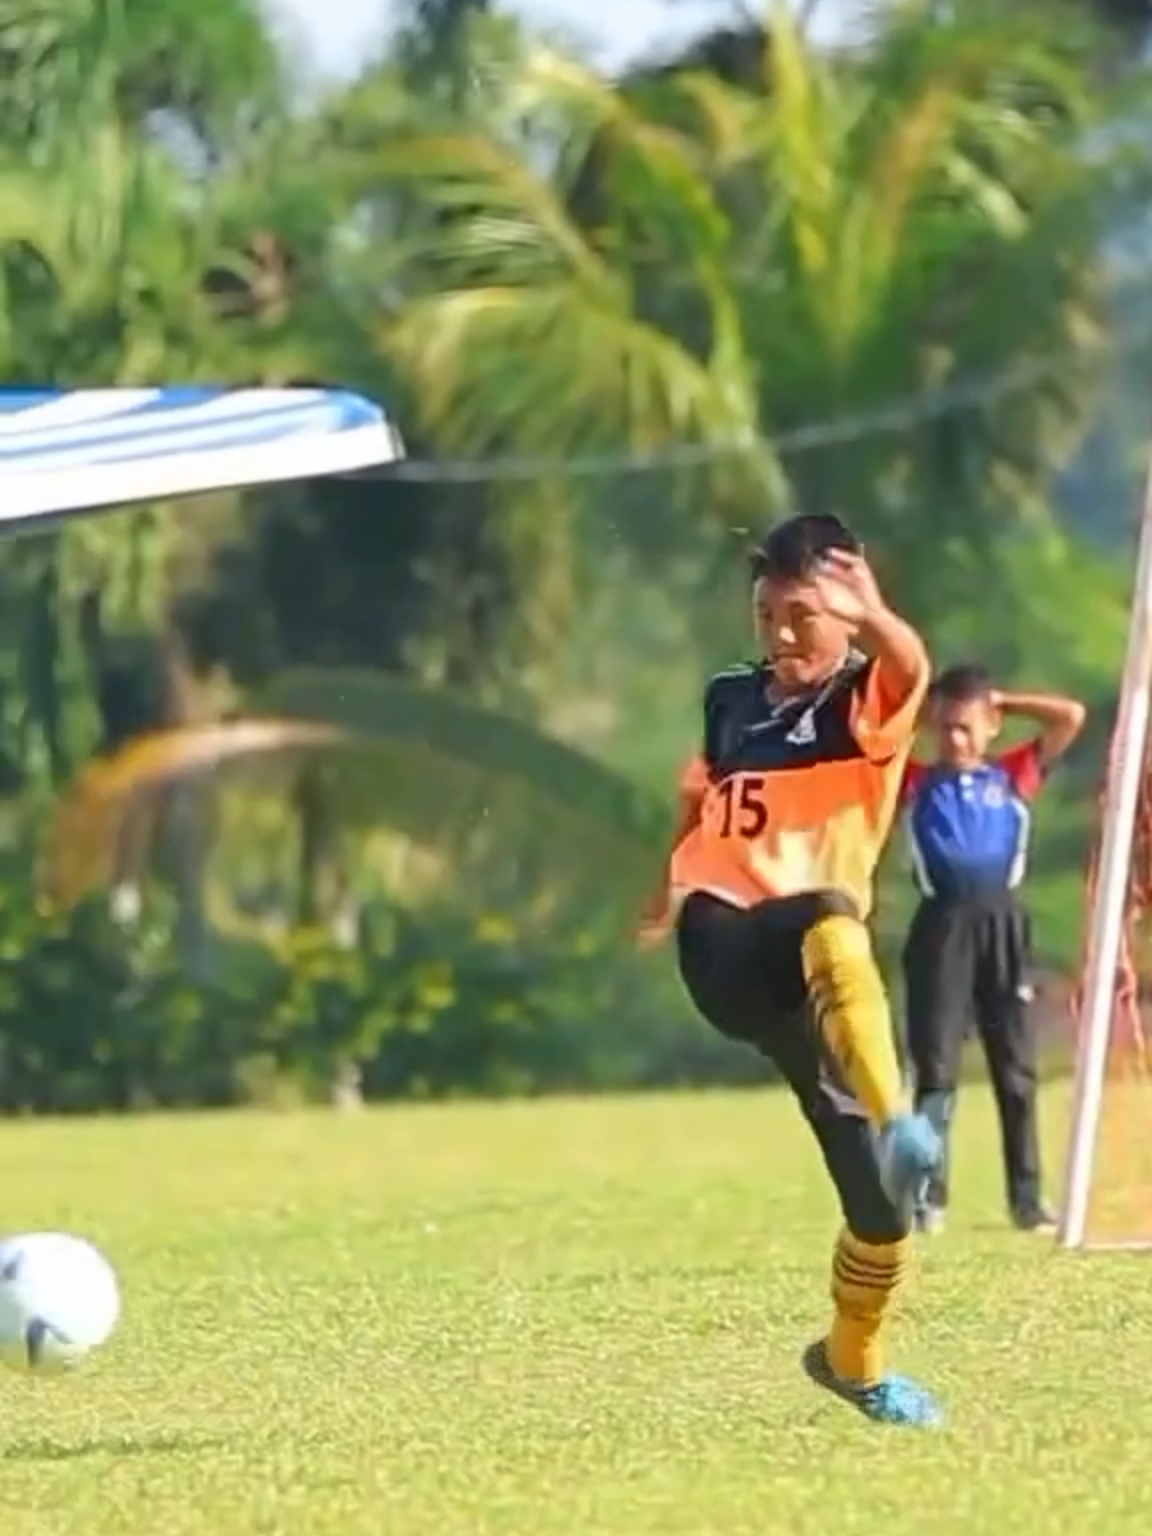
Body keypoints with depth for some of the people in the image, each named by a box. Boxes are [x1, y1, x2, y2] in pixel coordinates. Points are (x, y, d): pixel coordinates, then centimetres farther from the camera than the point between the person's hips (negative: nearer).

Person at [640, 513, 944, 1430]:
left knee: (880, 1200, 2)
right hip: (726, 948, 0)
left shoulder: (869, 699, 1)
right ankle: (893, 1119, -56)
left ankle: (853, 1362, 29)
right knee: (831, 925, -38)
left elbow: (912, 669, -26)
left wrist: (873, 618, -47)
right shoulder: (731, 700, 13)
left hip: (816, 977, 0)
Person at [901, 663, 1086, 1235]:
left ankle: (1028, 1197, 10)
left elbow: (1071, 716, 6)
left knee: (1015, 1069, 6)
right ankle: (928, 1195, -1)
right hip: (942, 926, -1)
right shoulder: (913, 782, 9)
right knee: (936, 1068, -2)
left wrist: (1002, 701, 11)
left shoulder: (1014, 776, 11)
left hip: (1003, 925, 1)